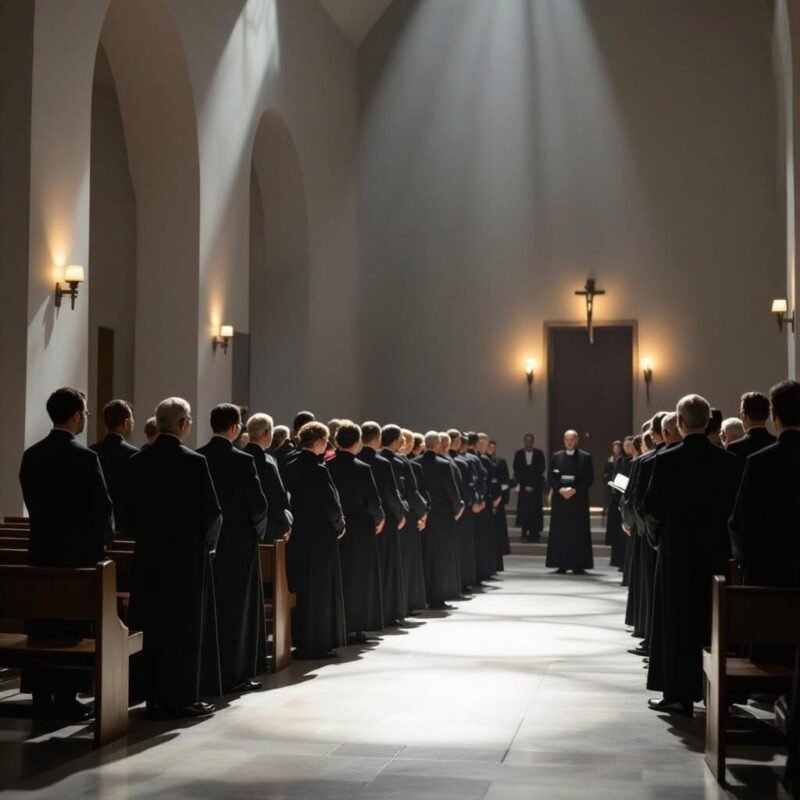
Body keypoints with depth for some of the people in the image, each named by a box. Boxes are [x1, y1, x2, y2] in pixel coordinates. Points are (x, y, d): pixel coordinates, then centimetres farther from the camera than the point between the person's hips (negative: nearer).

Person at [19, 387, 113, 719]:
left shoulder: (31, 455, 4)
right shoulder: (84, 457, -14)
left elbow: (31, 501, 9)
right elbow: (102, 506, -12)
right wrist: (102, 538, 6)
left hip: (41, 549, 6)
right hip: (79, 551, -6)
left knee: (41, 624, 10)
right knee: (73, 626, 2)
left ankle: (41, 696, 15)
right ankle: (66, 697, 5)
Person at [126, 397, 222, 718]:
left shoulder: (138, 461, 1)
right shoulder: (193, 462, -14)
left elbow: (130, 509, 5)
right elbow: (212, 512, -12)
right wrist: (208, 543, 6)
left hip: (148, 553, 5)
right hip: (187, 555, -5)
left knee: (150, 624, 11)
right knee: (184, 628, 2)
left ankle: (153, 694, 18)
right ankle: (181, 698, 7)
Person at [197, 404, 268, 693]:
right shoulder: (243, 461, -14)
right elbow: (258, 504, -14)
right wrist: (258, 531, 5)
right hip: (237, 540, -5)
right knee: (237, 606, 4)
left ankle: (204, 672, 21)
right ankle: (232, 675, 8)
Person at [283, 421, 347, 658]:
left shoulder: (291, 467, 4)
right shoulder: (318, 470, -17)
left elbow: (290, 497, 9)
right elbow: (331, 504, -16)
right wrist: (339, 525, 1)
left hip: (296, 534, 7)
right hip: (319, 537, -7)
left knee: (300, 588, 15)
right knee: (319, 590, 3)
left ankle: (299, 639, 23)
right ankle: (316, 644, 8)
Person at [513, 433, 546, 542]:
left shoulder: (539, 454, 2)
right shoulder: (518, 454, 6)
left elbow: (541, 470, 0)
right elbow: (517, 471, 4)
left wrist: (533, 485, -6)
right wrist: (525, 485, -4)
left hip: (536, 487, -1)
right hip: (523, 487, 1)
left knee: (535, 510, -5)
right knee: (524, 510, -5)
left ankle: (534, 534, -2)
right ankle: (525, 534, -2)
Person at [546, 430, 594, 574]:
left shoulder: (585, 457, 4)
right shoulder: (555, 457, 10)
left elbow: (589, 478, -1)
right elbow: (550, 477, 7)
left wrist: (575, 490, -12)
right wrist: (560, 489, -9)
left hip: (578, 499, -2)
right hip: (560, 498, 2)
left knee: (579, 532, -3)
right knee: (560, 532, 1)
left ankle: (579, 565, 0)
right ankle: (561, 564, 5)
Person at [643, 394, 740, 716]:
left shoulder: (667, 460, -13)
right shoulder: (728, 461, -3)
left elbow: (652, 508, -10)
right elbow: (735, 506, 0)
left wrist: (655, 536, 8)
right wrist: (716, 529, 14)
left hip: (678, 550, -3)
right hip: (717, 551, 3)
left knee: (677, 621, 5)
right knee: (713, 620, 14)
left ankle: (680, 694, 6)